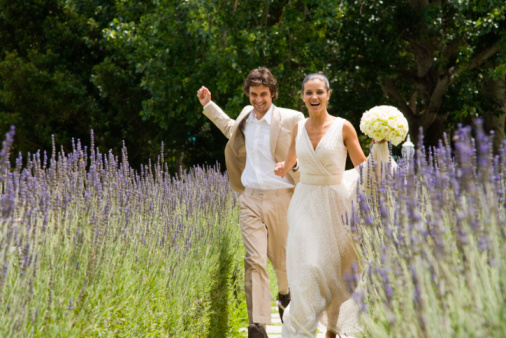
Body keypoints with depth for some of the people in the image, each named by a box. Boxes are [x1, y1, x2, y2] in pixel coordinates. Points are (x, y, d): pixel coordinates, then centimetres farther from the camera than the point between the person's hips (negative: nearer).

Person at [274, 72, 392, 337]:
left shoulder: (343, 127, -5)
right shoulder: (299, 128, 5)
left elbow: (364, 167, 1)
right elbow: (291, 160, 22)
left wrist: (379, 145, -14)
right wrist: (282, 169, 2)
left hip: (334, 203, -2)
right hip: (304, 204, 2)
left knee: (332, 267, 4)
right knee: (306, 267, -5)